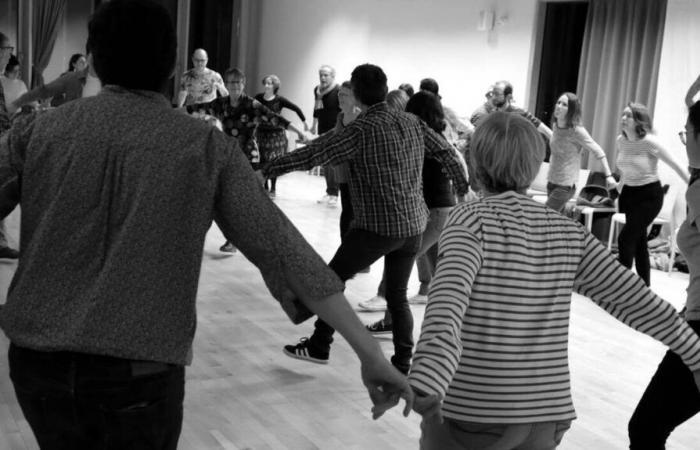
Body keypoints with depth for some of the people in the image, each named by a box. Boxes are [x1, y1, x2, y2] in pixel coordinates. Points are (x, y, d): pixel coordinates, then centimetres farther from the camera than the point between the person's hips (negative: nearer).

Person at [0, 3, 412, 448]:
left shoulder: (39, 130, 1)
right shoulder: (208, 147, -3)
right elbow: (284, 251, -10)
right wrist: (371, 352, -8)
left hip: (38, 363, 2)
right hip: (139, 377, -2)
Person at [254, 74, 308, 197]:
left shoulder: (279, 100, -8)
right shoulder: (258, 98, -2)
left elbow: (296, 108, -1)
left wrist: (304, 122, 0)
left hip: (276, 133, -2)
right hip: (262, 132, 2)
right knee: (262, 161, 0)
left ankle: (273, 189, 10)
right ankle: (264, 188, 13)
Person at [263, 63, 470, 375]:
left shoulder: (362, 130, -14)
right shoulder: (412, 122, 5)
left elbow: (313, 154, -16)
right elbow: (446, 152, 14)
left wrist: (267, 170, -8)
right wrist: (464, 185, 30)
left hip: (376, 226, -6)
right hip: (414, 225, 6)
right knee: (397, 295, 16)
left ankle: (319, 347, 19)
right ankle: (403, 364, 18)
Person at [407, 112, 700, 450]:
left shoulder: (472, 219, -9)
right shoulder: (568, 234, 3)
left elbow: (450, 294, -27)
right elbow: (633, 298, 4)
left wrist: (427, 380, -42)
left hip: (469, 413, -4)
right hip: (545, 420, 4)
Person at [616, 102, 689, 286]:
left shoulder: (650, 142, -20)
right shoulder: (621, 140, -2)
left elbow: (676, 166, -14)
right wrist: (619, 191, 25)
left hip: (649, 195, -6)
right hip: (628, 193, 6)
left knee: (626, 238, -14)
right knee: (638, 241, 11)